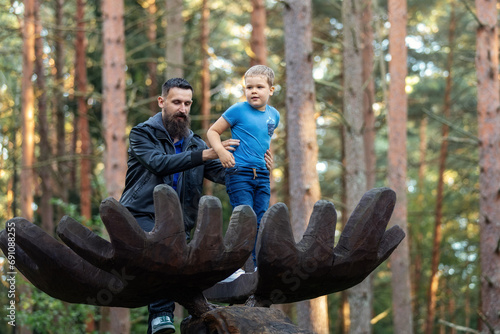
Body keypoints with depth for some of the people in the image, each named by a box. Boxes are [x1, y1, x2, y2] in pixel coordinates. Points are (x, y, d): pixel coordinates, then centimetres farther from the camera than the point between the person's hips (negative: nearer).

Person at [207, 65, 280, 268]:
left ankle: (259, 266, 10)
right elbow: (213, 131, -1)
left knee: (261, 220, 5)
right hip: (239, 173, -6)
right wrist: (221, 151, -18)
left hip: (262, 175, 6)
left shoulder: (273, 115, 12)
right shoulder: (238, 111, -5)